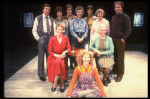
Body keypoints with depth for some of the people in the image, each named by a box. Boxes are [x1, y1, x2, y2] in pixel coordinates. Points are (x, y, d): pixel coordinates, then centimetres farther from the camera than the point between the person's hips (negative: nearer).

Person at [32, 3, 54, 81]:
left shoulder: (52, 19, 15)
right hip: (42, 37, -3)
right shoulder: (38, 18, 5)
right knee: (41, 56, -1)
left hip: (50, 37, 3)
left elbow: (54, 30, 12)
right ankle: (41, 74, 8)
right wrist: (38, 38, -6)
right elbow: (34, 30, 3)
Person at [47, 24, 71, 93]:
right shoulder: (52, 39, -3)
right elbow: (50, 51, -3)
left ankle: (55, 84, -16)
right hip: (53, 57, -2)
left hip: (62, 57, 2)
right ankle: (62, 84, -19)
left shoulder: (65, 38, 5)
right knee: (58, 62, -33)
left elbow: (69, 48, 7)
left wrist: (65, 52, -14)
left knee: (59, 63, -32)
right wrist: (58, 56, -16)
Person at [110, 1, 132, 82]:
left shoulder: (125, 17, -3)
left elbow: (128, 29, -8)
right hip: (113, 40, 6)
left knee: (120, 58, -1)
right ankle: (114, 71, 24)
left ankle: (120, 75, 9)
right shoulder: (113, 17, 17)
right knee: (114, 57, 9)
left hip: (120, 40, -6)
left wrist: (123, 38, -15)